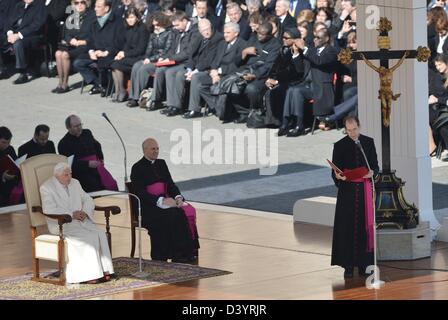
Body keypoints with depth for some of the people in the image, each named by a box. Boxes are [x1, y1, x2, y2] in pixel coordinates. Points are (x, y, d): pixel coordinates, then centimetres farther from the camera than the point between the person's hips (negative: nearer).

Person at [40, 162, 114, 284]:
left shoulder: (75, 183, 14)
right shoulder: (46, 188, -6)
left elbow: (88, 200, 17)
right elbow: (49, 210, -17)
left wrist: (85, 212, -6)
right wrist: (71, 214, -21)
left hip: (79, 220, 6)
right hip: (61, 224, -6)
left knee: (100, 234, -21)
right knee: (87, 237, -29)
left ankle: (103, 270, -23)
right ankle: (88, 274, -25)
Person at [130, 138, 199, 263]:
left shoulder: (161, 164, 18)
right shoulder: (138, 168, -3)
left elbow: (171, 184, 14)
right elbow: (140, 193, -12)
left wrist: (178, 197, -7)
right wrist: (161, 201, -22)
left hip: (166, 201, 6)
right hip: (149, 208, -6)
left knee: (189, 211, -20)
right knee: (172, 215, -32)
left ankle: (187, 253, -22)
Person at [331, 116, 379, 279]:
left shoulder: (368, 142, 8)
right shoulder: (340, 145, 2)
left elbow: (375, 165, 9)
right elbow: (335, 171, 3)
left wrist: (372, 172, -13)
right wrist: (338, 176, -20)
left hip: (365, 191, 2)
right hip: (347, 191, -2)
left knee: (364, 226, 1)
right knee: (347, 227, -4)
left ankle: (363, 264, 5)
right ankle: (348, 266, -2)